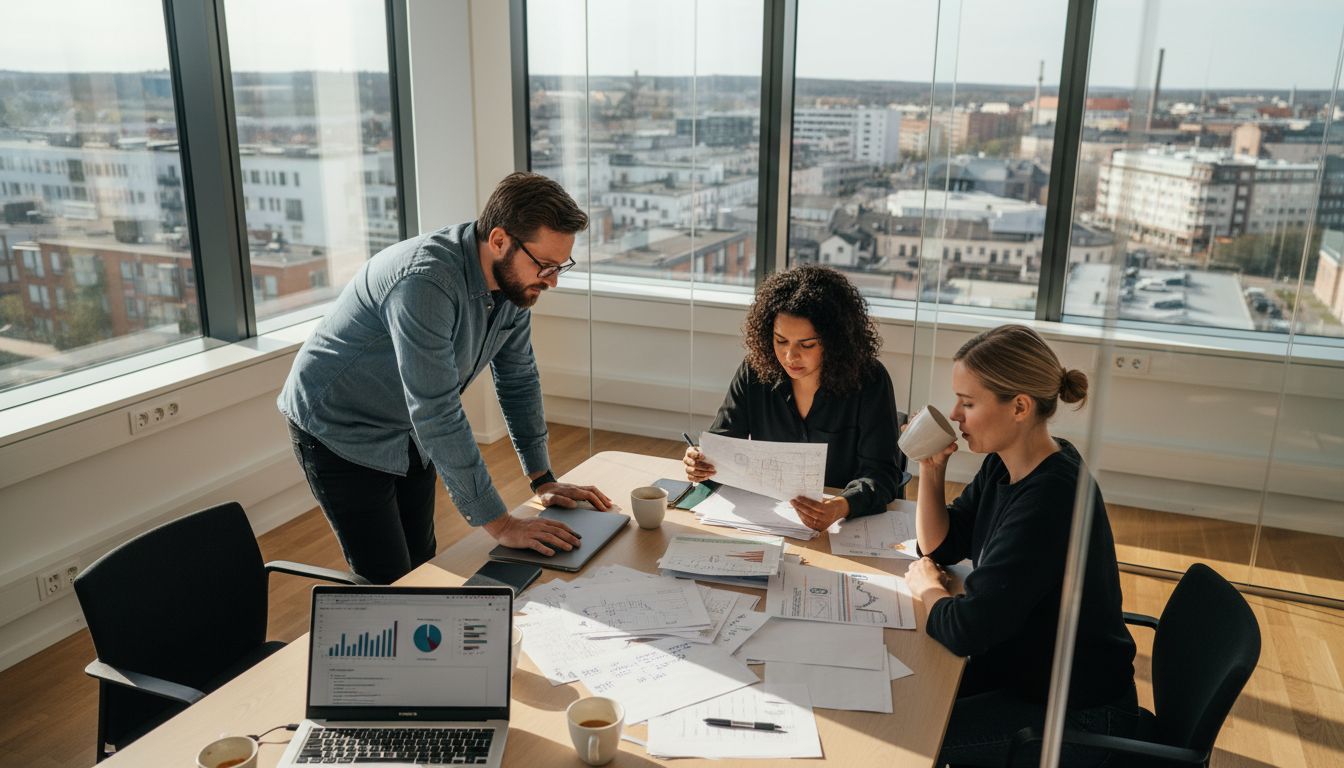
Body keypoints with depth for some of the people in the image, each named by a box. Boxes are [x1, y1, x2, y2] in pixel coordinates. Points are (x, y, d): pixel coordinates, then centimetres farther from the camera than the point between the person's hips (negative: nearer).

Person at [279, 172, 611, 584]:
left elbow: (518, 379, 3)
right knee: (390, 585, -5)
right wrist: (500, 524, -31)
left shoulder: (513, 277, -9)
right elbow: (437, 414, -36)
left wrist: (543, 480, 2)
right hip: (339, 431, -7)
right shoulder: (425, 281, -35)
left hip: (410, 432, 7)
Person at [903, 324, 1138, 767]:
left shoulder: (1051, 499, -31)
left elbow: (963, 631, -31)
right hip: (1026, 668, 9)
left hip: (1079, 718, -9)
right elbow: (940, 546, 8)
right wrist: (932, 467, -7)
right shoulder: (1004, 465, -3)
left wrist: (926, 587, -9)